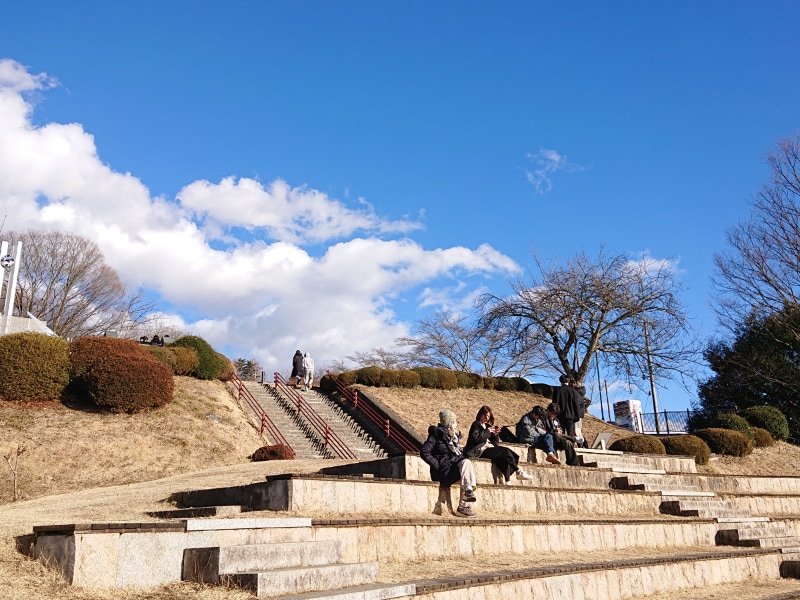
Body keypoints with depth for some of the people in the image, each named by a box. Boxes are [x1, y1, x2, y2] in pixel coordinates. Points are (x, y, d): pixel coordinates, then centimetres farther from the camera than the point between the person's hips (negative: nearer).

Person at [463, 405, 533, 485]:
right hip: (482, 451, -7)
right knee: (506, 452, -21)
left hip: (489, 448, 7)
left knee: (505, 457, -22)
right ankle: (519, 472, -9)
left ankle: (508, 481, -29)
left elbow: (496, 442, 19)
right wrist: (487, 431, -13)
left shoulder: (487, 426, 23)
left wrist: (495, 434, 0)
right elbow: (476, 439, -16)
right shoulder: (476, 425, 2)